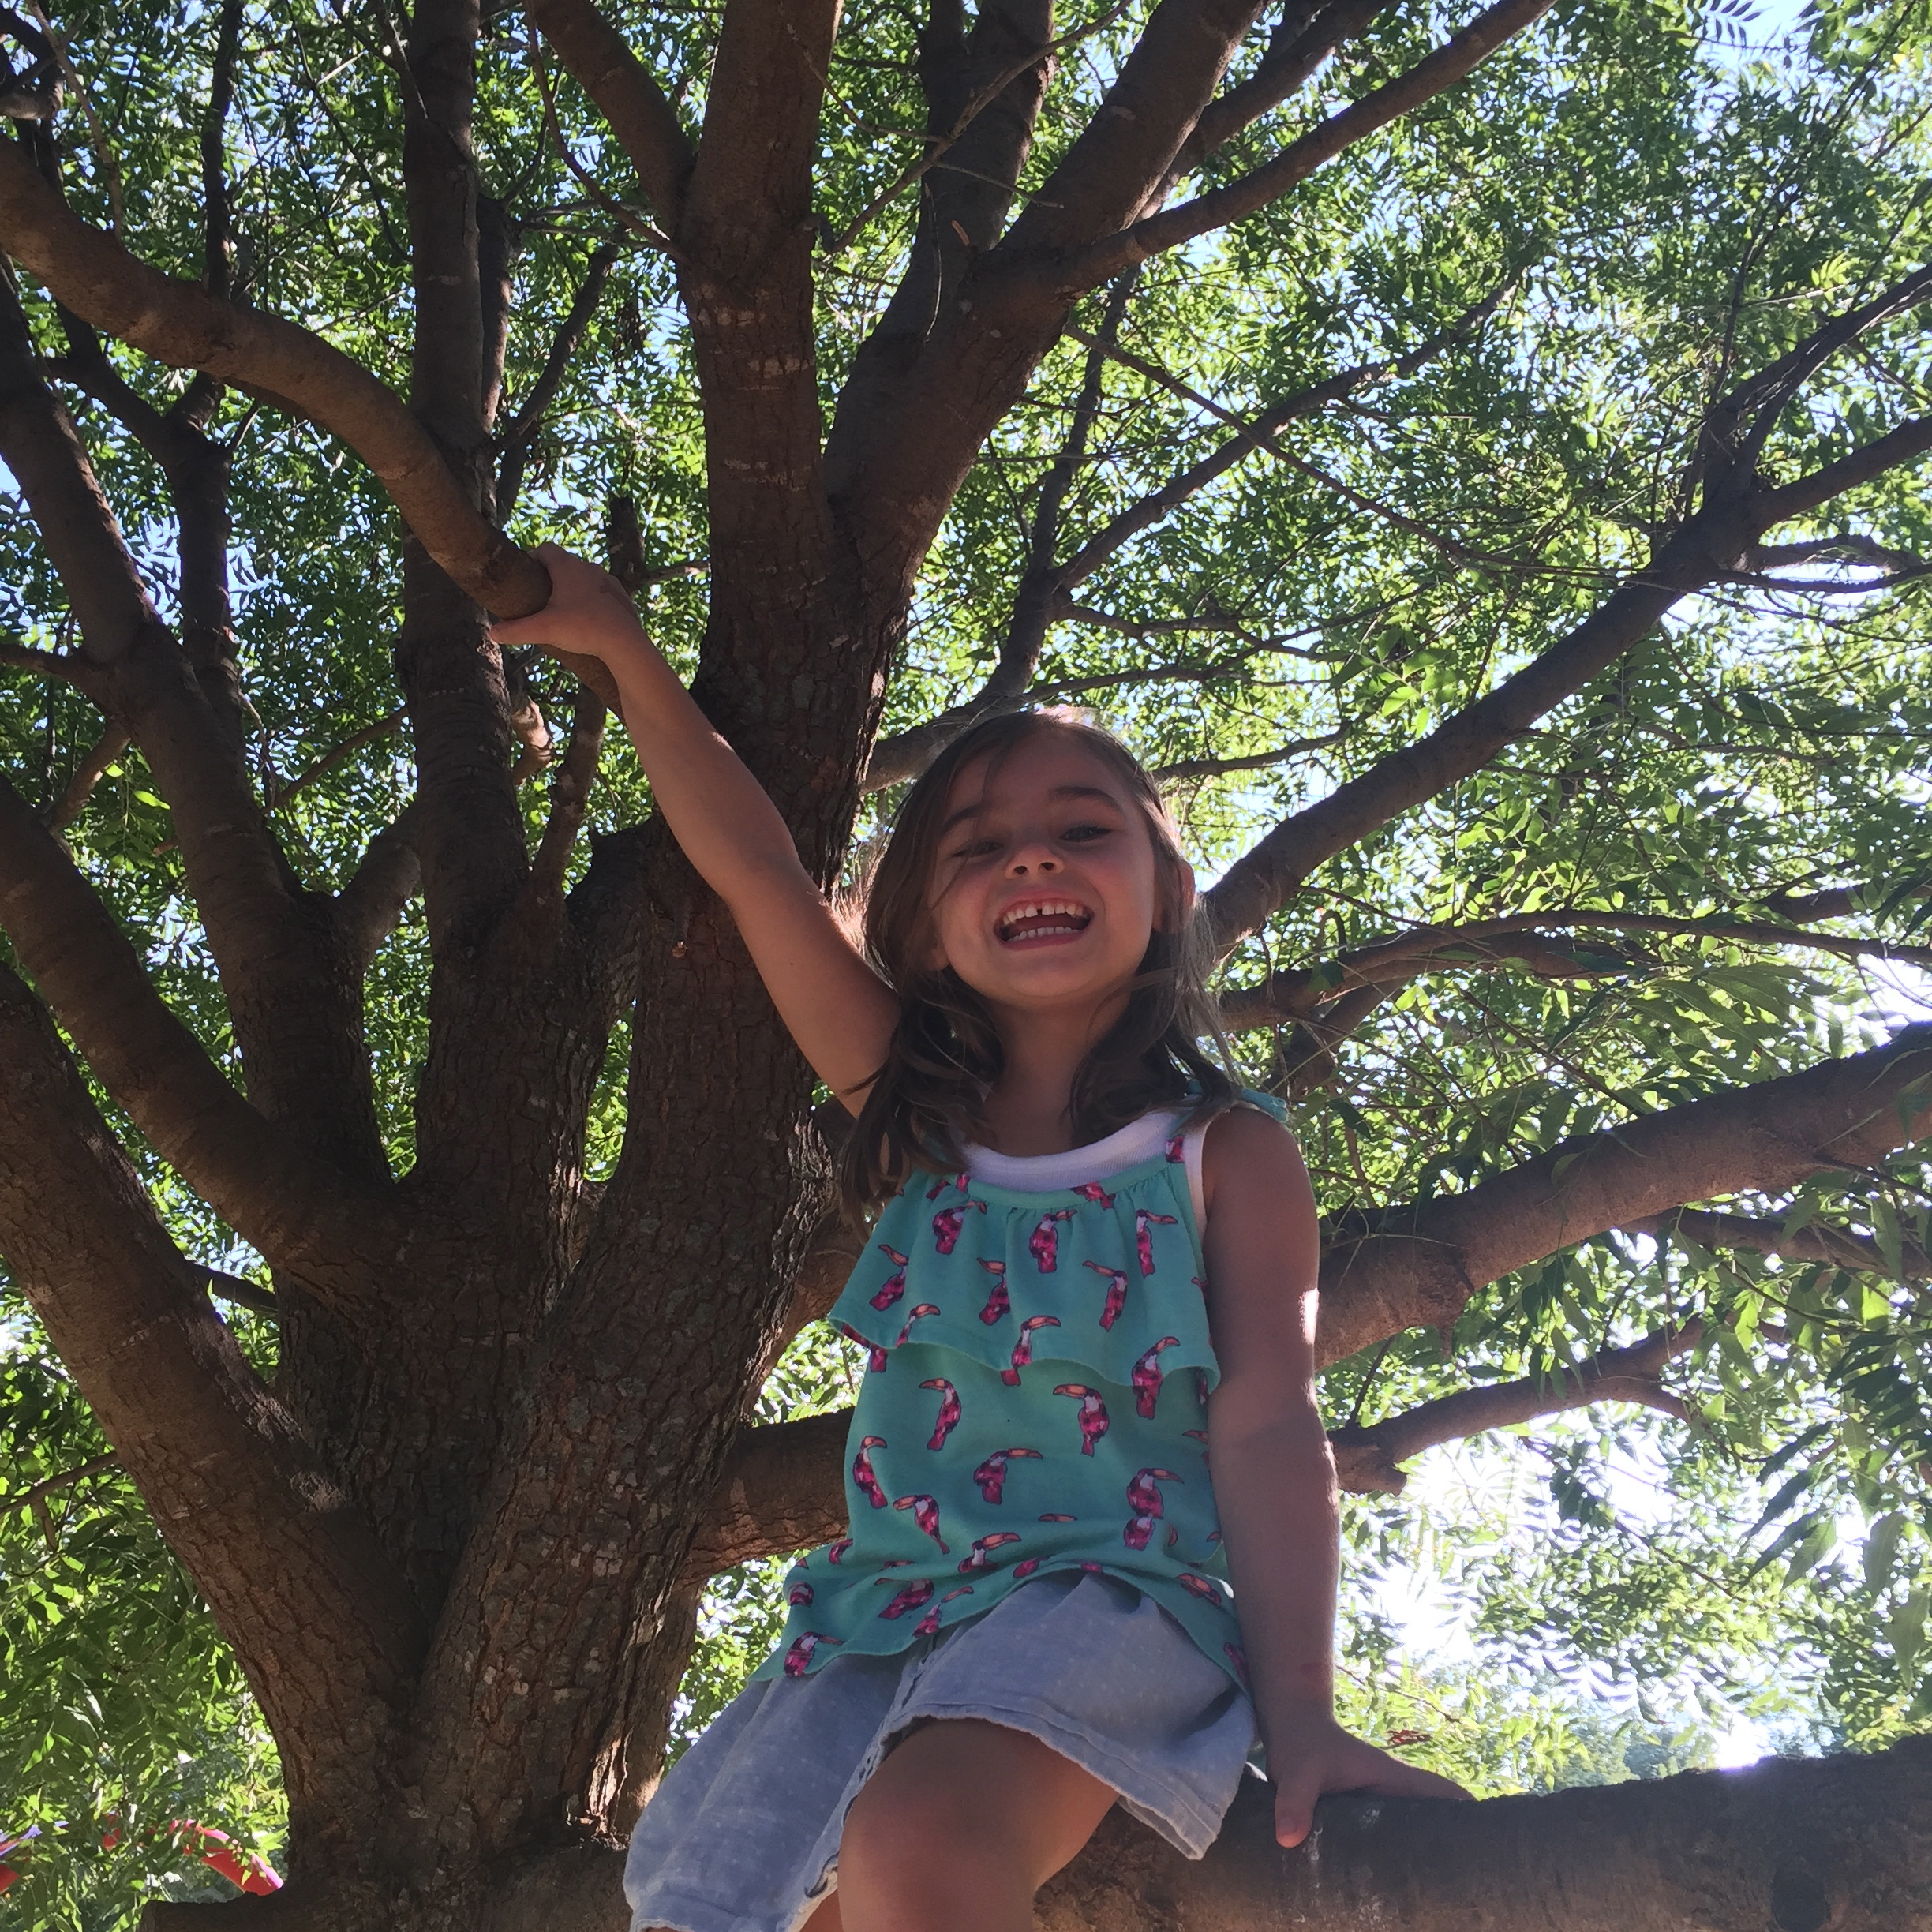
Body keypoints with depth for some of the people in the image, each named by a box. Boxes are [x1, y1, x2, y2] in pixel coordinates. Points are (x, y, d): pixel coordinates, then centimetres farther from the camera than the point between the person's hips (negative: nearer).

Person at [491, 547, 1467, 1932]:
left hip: (1108, 1607, -4)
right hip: (882, 1626, 5)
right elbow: (755, 870, 10)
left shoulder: (1229, 1156, 4)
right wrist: (621, 646, 9)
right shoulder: (919, 1126, 13)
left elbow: (1269, 1432, -5)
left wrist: (1301, 1718, -16)